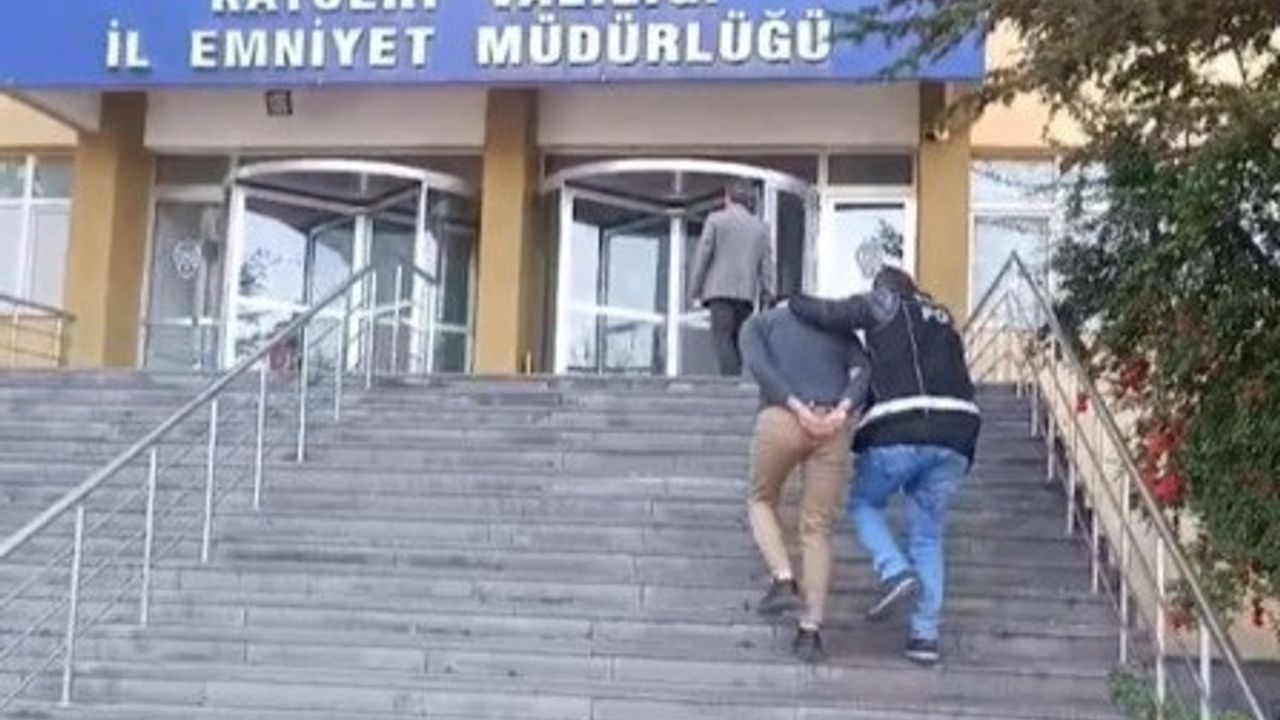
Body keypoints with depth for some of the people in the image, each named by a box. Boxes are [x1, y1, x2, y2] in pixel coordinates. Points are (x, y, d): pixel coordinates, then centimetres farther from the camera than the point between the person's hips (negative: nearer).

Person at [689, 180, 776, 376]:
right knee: (738, 339, 6)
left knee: (722, 337, -12)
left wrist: (694, 290, 4)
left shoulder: (716, 219, 6)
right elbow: (766, 264, 12)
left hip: (720, 290, -4)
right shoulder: (761, 227, 17)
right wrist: (768, 293, 12)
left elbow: (703, 255, 1)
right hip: (747, 293, 4)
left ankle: (731, 379, -28)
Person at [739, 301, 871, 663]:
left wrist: (798, 410, -12)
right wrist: (841, 412, -9)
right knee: (817, 529, 11)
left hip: (780, 422, -2)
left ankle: (783, 581, 2)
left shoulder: (756, 324, 20)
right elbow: (865, 371, 7)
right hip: (833, 431, 2)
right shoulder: (840, 329, 28)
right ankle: (811, 630, 2)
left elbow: (758, 366, -3)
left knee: (762, 501, 23)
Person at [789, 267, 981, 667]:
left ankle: (896, 572, -5)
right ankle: (926, 634, 8)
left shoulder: (883, 305, 12)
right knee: (929, 535, 14)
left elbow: (829, 315, -3)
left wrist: (794, 303, 18)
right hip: (954, 435, 5)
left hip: (898, 432, -5)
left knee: (864, 504, 19)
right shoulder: (944, 322, 29)